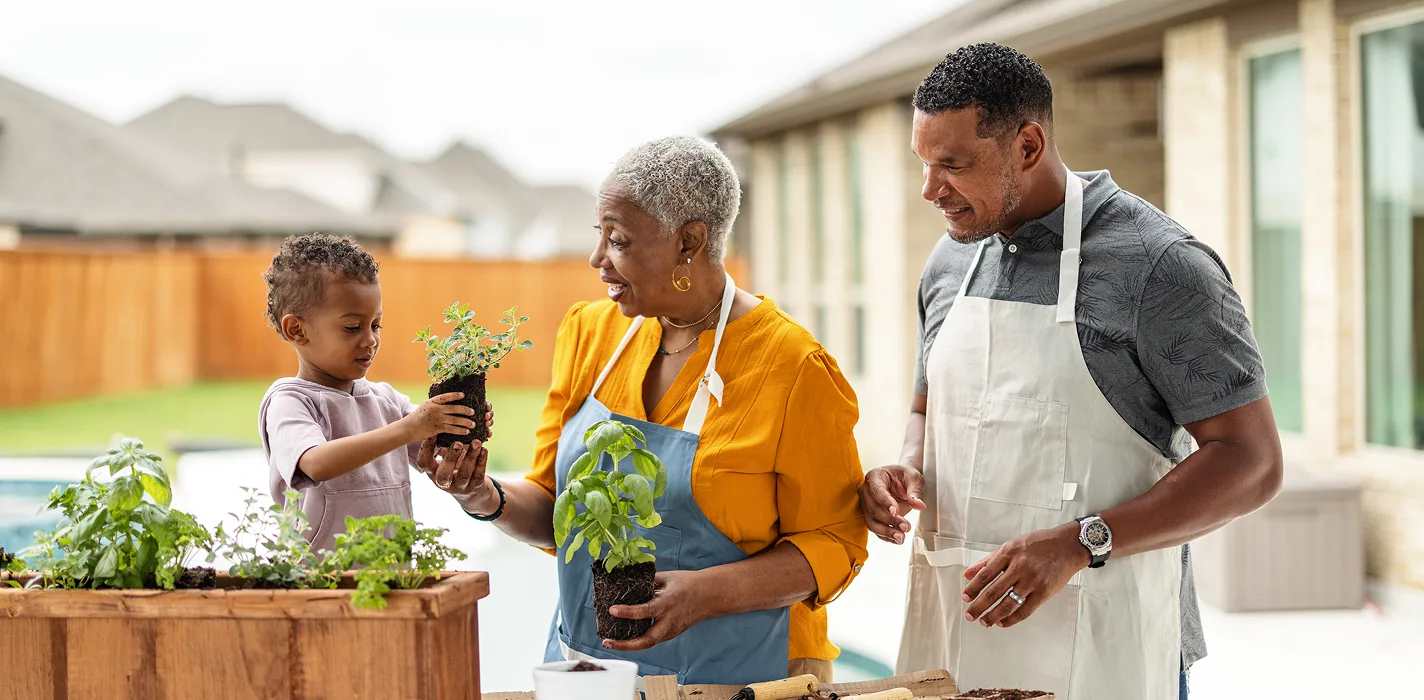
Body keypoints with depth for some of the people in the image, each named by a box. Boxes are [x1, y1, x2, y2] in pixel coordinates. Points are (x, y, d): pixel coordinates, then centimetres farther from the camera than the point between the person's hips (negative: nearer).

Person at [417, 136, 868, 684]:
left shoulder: (792, 370, -14)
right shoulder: (591, 332, 3)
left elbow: (833, 544, -12)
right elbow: (554, 510, 8)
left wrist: (708, 593, -25)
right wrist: (491, 502, -12)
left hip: (728, 675, -5)